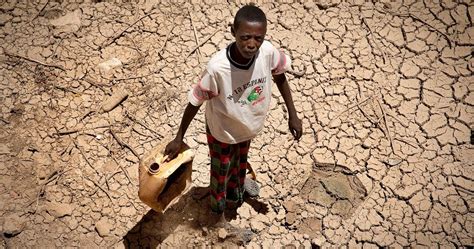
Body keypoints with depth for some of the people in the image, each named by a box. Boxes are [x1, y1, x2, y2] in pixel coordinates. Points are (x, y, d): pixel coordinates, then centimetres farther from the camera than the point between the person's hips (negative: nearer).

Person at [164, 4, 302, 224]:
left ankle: (235, 198, 65)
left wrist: (292, 115, 0)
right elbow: (195, 102, -24)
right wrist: (179, 138, -13)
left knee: (239, 165, 32)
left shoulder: (268, 51, -28)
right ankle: (218, 209, 57)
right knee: (221, 171, 23)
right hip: (222, 131, -4)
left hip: (247, 127, 4)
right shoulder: (217, 67, -39)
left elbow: (279, 76, -5)